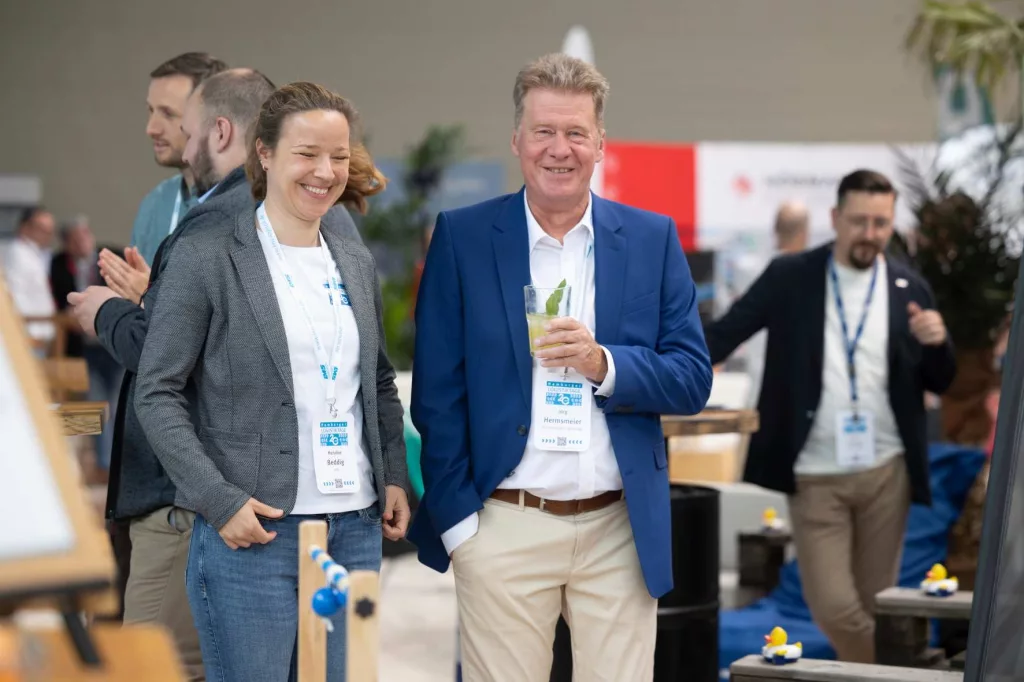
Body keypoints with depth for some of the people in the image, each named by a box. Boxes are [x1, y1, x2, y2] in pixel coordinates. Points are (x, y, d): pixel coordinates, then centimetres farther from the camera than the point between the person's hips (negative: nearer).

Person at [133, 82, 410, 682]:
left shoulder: (357, 261, 13)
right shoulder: (206, 256, -5)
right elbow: (157, 393, -6)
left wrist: (395, 476, 9)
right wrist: (219, 500, -15)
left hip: (357, 528, 5)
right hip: (252, 530, -5)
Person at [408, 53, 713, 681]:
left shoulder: (652, 239, 5)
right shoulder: (463, 237, 1)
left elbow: (693, 381, 3)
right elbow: (438, 392, 0)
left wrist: (604, 364, -15)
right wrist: (458, 519, -6)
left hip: (621, 528, 2)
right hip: (504, 527, -1)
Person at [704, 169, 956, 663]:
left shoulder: (910, 290, 3)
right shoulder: (790, 276, -1)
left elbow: (939, 383, 8)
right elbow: (725, 333, -3)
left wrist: (937, 343, -14)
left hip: (886, 472, 2)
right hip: (815, 476, -1)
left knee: (874, 605, 9)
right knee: (833, 607, -6)